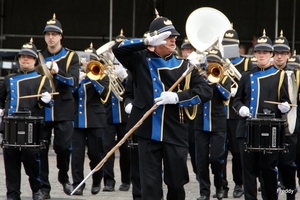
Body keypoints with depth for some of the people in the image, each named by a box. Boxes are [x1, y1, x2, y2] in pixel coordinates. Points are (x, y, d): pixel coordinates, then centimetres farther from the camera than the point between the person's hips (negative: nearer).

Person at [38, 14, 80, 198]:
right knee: (41, 149, -2)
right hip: (42, 110, 2)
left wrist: (57, 71, -26)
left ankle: (64, 178, 24)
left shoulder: (71, 56, 2)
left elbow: (74, 81, -11)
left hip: (63, 110, -1)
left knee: (63, 147, -2)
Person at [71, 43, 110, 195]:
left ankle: (96, 183, 18)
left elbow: (104, 93, -10)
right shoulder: (77, 75, 15)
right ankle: (78, 184, -3)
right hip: (77, 120, 2)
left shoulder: (101, 76, 7)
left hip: (95, 121, -2)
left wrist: (93, 78, -17)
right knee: (77, 153, -5)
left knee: (95, 153, 2)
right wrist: (77, 82, -7)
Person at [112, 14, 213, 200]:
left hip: (176, 134, 1)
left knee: (176, 183, 8)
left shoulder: (184, 66, 5)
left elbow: (206, 91, -2)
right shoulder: (141, 61, 6)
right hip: (148, 132, -1)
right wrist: (148, 42, -15)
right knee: (150, 185, 1)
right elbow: (118, 48, -7)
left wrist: (177, 97, -15)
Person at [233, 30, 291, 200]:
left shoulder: (280, 76, 5)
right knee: (249, 167, 4)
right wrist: (241, 108, -5)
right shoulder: (247, 76, 13)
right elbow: (237, 99, 16)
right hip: (248, 129, 3)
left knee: (268, 168, 1)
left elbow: (286, 102, 5)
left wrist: (285, 107, -18)